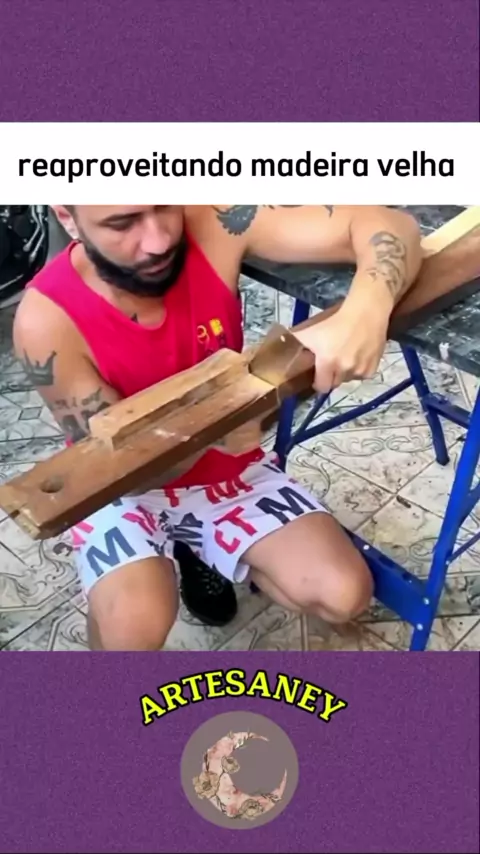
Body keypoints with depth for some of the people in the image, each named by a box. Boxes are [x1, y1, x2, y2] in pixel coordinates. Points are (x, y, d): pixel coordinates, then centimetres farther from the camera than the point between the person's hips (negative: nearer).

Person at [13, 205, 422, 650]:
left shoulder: (213, 222, -23)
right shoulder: (46, 319, -28)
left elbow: (391, 227, -24)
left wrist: (363, 313, -46)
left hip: (228, 465, 3)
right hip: (126, 489, -2)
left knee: (344, 595, -9)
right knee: (134, 626, -30)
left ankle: (210, 554, 18)